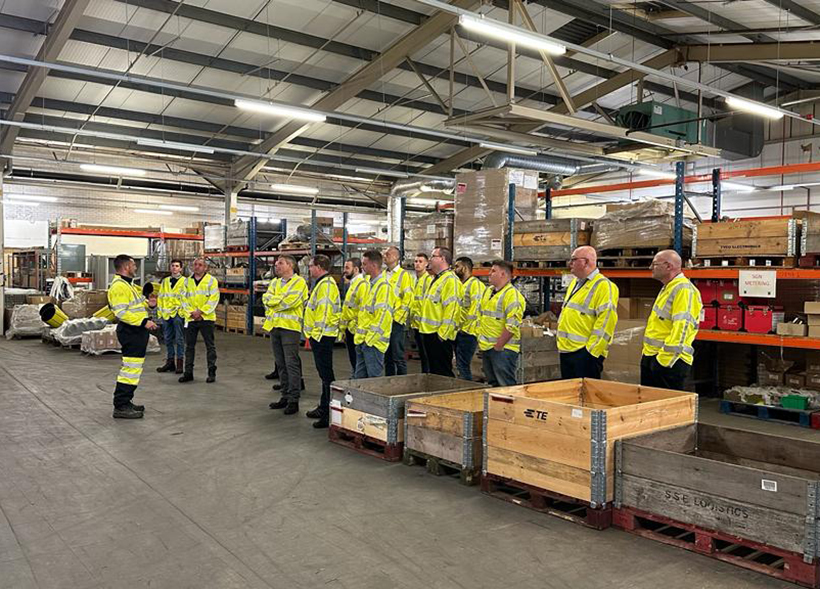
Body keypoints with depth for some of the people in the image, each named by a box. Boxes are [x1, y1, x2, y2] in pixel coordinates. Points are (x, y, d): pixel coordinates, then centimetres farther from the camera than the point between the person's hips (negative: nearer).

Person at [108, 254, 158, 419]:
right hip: (130, 332, -11)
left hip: (138, 331, 11)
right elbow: (121, 313, -24)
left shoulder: (129, 284, 19)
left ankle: (125, 402, 24)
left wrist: (148, 304, 9)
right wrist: (144, 322, -26)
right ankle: (121, 407, -5)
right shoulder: (119, 286, -16)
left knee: (133, 368, 16)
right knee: (131, 368, -9)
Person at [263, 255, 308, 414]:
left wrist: (274, 300, -2)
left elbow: (289, 301, -17)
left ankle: (294, 399, -3)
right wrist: (282, 298, -10)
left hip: (290, 326, -7)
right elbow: (266, 298, 4)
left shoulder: (299, 282, -5)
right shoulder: (274, 282, 18)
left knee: (291, 363, -7)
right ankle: (285, 396, 20)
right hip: (274, 326, 7)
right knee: (281, 364, 12)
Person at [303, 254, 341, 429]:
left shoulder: (325, 285, -16)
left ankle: (330, 414, -5)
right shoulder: (322, 283, 18)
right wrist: (312, 334, 22)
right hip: (321, 335, 11)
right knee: (324, 373, 17)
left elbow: (323, 312, -23)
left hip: (322, 336, -11)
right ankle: (324, 408, 27)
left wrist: (315, 334, -21)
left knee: (326, 375, -8)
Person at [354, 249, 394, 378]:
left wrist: (370, 338, -19)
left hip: (373, 342, -10)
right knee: (359, 377, 14)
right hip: (362, 340, 10)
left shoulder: (384, 286, -14)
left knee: (374, 378, -3)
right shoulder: (370, 284, 16)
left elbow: (383, 316, -20)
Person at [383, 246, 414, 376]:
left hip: (396, 321, -7)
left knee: (398, 356, -5)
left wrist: (396, 317, -14)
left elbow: (408, 299, -11)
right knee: (386, 356, 12)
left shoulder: (404, 275, -5)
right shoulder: (383, 275, 16)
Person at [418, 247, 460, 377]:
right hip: (429, 333, 10)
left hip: (439, 335, -10)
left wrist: (442, 334, -22)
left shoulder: (450, 280, -14)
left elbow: (451, 310, -21)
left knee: (443, 372, -4)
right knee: (433, 371, 16)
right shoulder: (435, 279, 18)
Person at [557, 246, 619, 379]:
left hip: (585, 353, -9)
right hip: (566, 350, 9)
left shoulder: (604, 286, -13)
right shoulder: (575, 282, 17)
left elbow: (605, 323, -19)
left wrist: (591, 351, -21)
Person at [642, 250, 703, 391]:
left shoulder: (683, 289, -15)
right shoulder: (668, 288, 18)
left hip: (668, 361, -10)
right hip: (651, 357, 10)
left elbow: (682, 327, -23)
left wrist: (665, 359, -24)